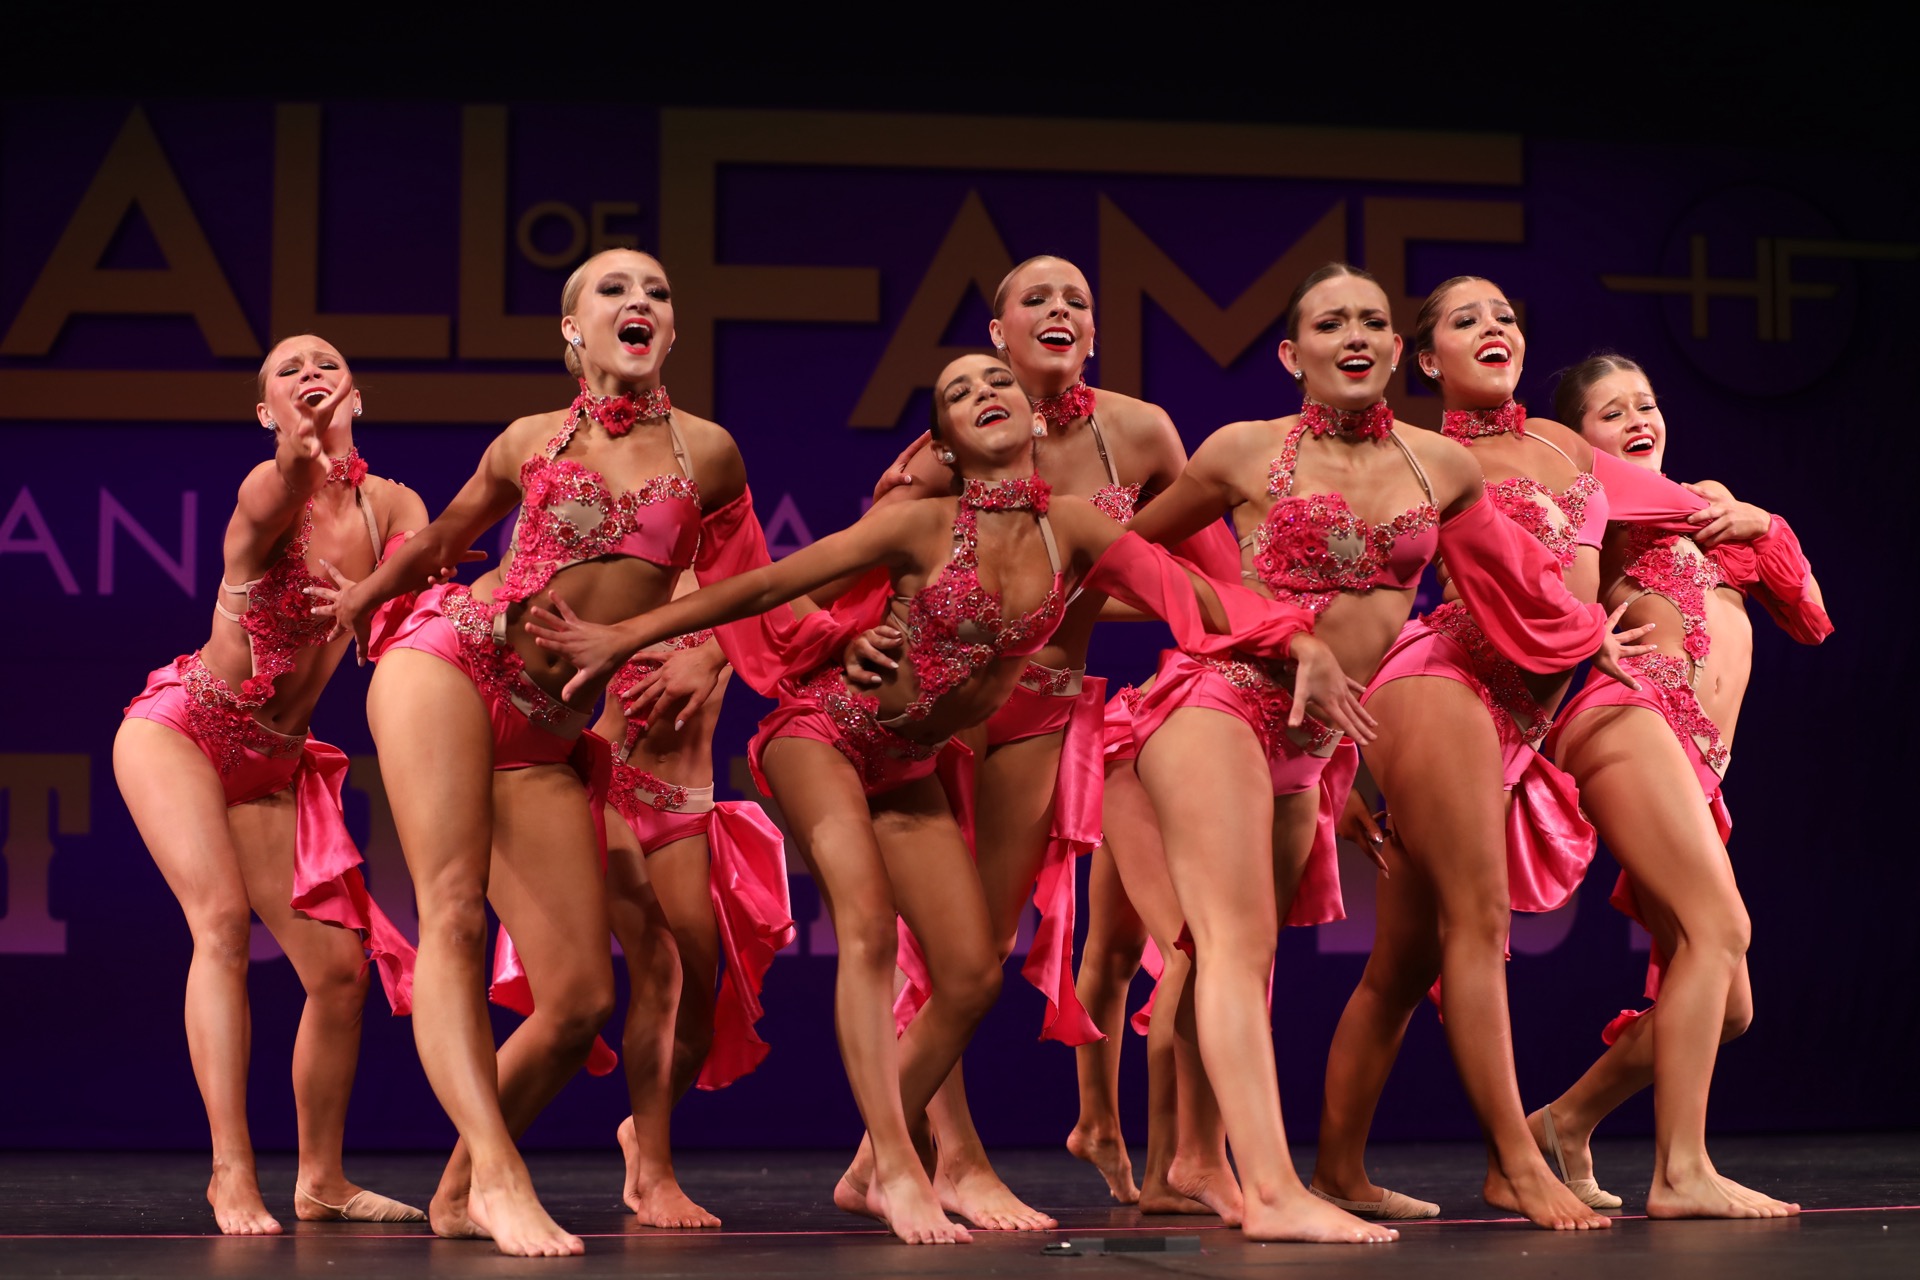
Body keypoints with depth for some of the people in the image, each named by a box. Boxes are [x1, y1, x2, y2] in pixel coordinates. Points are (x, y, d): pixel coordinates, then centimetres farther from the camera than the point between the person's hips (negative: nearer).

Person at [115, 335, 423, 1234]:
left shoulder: (392, 508, -2)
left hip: (274, 765, 6)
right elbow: (273, 503, -42)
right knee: (223, 918, -26)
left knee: (340, 967, 1)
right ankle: (231, 1171, -29)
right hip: (177, 729, -5)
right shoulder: (266, 492, -17)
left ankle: (321, 1179, 18)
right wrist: (297, 459, -66)